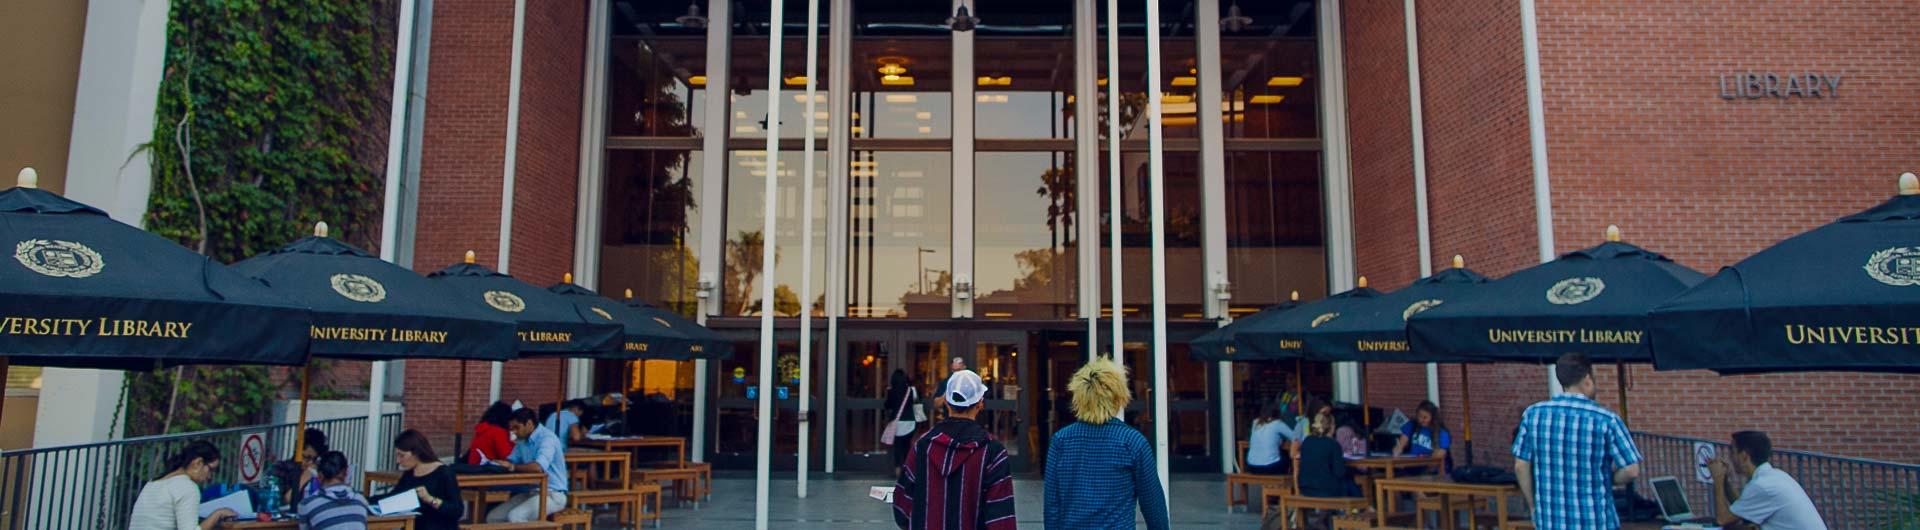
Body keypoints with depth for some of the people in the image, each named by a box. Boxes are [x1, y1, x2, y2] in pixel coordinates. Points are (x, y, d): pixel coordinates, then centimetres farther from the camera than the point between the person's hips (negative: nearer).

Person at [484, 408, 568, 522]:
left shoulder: (547, 438, -17)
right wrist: (497, 464, -10)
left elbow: (538, 467, -32)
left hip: (552, 494, -9)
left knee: (514, 517, -26)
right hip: (531, 492, 9)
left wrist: (512, 467, -19)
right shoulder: (523, 441, 11)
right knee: (493, 517, 0)